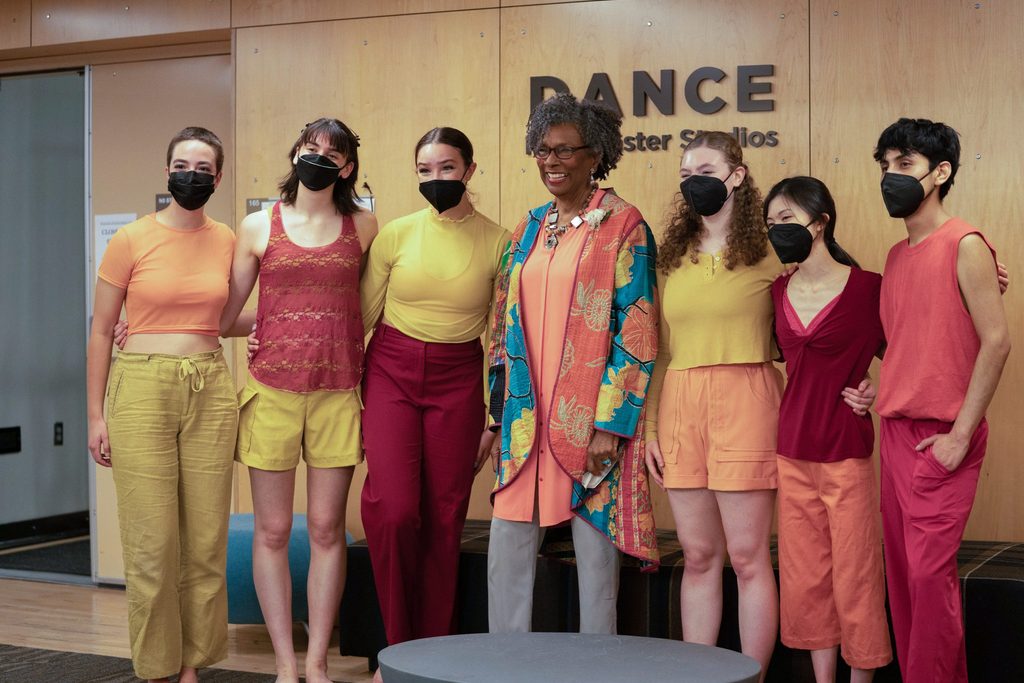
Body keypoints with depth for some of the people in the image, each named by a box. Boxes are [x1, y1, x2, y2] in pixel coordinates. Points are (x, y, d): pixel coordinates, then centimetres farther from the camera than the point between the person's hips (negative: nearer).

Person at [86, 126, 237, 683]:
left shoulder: (226, 240, 8)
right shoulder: (131, 240, -2)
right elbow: (101, 331, 2)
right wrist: (96, 414, -1)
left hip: (210, 389, 3)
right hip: (143, 388, -3)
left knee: (206, 539, 5)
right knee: (152, 540, -1)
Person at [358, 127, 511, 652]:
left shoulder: (497, 243, 0)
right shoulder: (396, 234, 1)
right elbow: (361, 315, 7)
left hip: (458, 381, 0)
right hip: (392, 371, 0)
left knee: (445, 519, 3)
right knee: (392, 508, -14)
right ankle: (398, 646, 6)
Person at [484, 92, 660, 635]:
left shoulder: (623, 225, -5)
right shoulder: (530, 228, 14)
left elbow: (635, 330, -10)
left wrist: (611, 423, -16)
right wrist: (496, 417, 12)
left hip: (590, 421, -6)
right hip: (527, 417, 6)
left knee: (595, 547, 2)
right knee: (507, 550, 8)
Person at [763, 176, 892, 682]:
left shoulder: (869, 288, -8)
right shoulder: (778, 292, 7)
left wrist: (876, 391, -11)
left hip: (846, 452, -5)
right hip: (792, 453, 5)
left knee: (854, 576, 1)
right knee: (806, 579, 11)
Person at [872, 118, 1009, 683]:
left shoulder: (964, 245, -8)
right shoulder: (897, 255, 15)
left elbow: (996, 341, -13)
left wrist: (961, 434, -14)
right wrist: (877, 389, 5)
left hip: (942, 438, -7)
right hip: (896, 432, 7)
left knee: (929, 572, -9)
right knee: (902, 573, 8)